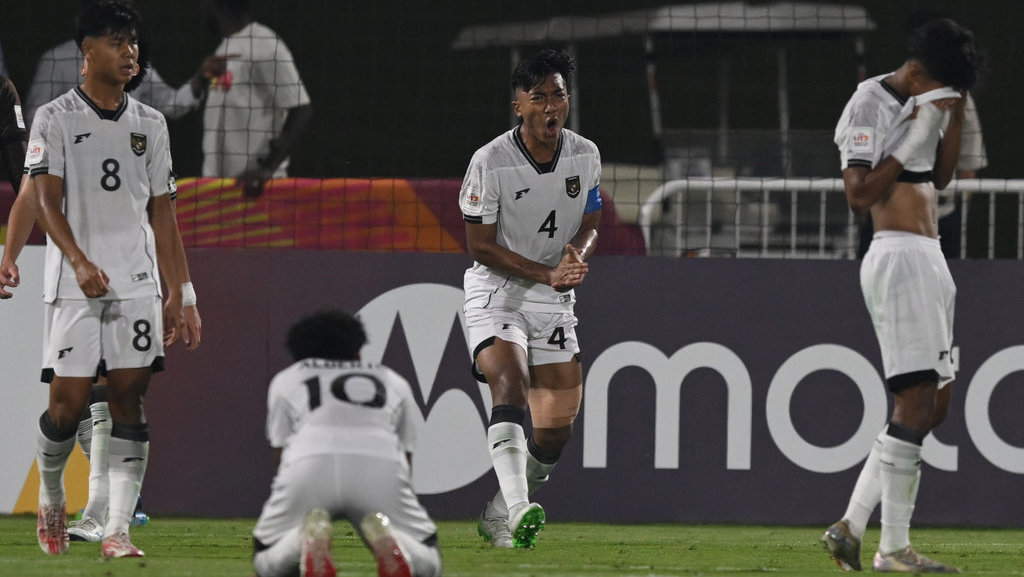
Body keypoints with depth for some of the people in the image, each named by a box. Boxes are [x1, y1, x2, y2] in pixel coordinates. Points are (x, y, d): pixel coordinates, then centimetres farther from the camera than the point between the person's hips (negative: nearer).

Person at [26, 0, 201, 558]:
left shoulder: (149, 123, 13)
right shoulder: (54, 119, 0)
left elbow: (162, 213, 15)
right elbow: (46, 201, -9)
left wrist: (179, 295, 10)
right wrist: (80, 262, -25)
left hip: (137, 282, 3)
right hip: (74, 284, -3)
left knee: (128, 398, -5)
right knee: (67, 403, -5)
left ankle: (117, 529, -7)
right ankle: (50, 497, 23)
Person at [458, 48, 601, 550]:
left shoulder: (585, 155, 0)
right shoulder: (490, 162, -15)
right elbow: (481, 246, -12)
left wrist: (577, 255, -13)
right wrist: (547, 274, -21)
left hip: (555, 302, 5)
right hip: (495, 294, -5)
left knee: (556, 428, 2)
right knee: (509, 386, -29)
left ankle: (498, 517, 24)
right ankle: (519, 508, -43)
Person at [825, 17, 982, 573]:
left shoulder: (917, 105, 16)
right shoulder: (870, 105, -10)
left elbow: (939, 176, 21)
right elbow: (859, 194, -17)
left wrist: (955, 112, 10)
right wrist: (913, 140, -17)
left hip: (929, 258, 10)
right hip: (897, 257, -10)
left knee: (936, 402, 8)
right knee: (916, 400, -12)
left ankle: (850, 526, 10)